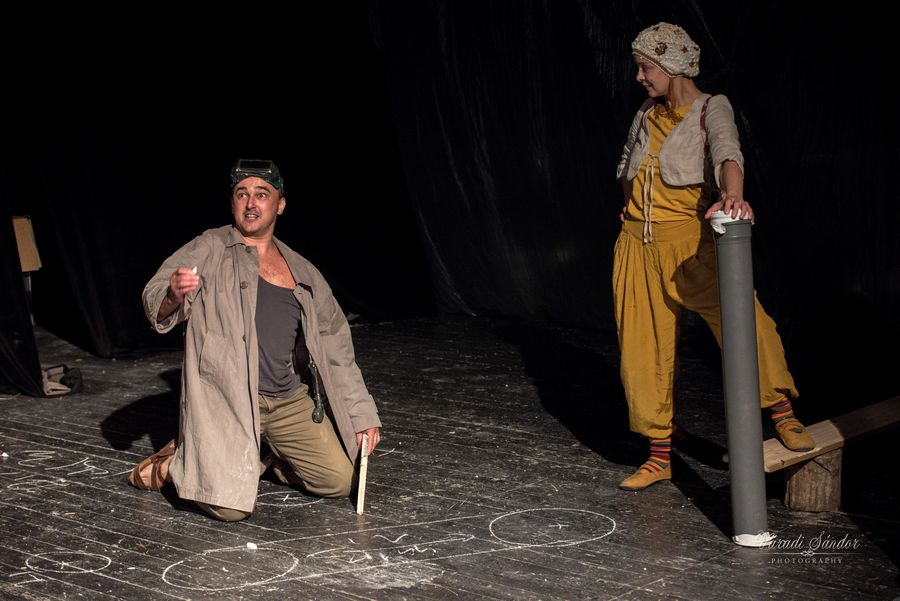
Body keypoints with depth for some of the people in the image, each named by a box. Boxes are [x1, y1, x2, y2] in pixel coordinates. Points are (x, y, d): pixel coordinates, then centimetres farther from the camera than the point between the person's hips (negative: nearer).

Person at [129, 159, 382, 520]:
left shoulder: (303, 273, 13)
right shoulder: (210, 250, -1)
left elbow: (335, 347, 18)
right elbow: (158, 309, -11)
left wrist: (363, 415, 14)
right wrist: (173, 294, -36)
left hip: (289, 400, 5)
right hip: (226, 399, -5)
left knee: (338, 481, 0)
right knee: (230, 507, -16)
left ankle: (255, 455, 23)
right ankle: (180, 461, 15)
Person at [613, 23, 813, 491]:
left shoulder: (710, 109, -5)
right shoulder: (646, 115, 13)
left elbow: (727, 152, -27)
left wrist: (732, 195, -46)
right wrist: (633, 207, 14)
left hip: (690, 242, -6)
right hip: (639, 246, 6)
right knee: (642, 351, 5)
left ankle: (783, 415, -10)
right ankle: (660, 456, 15)